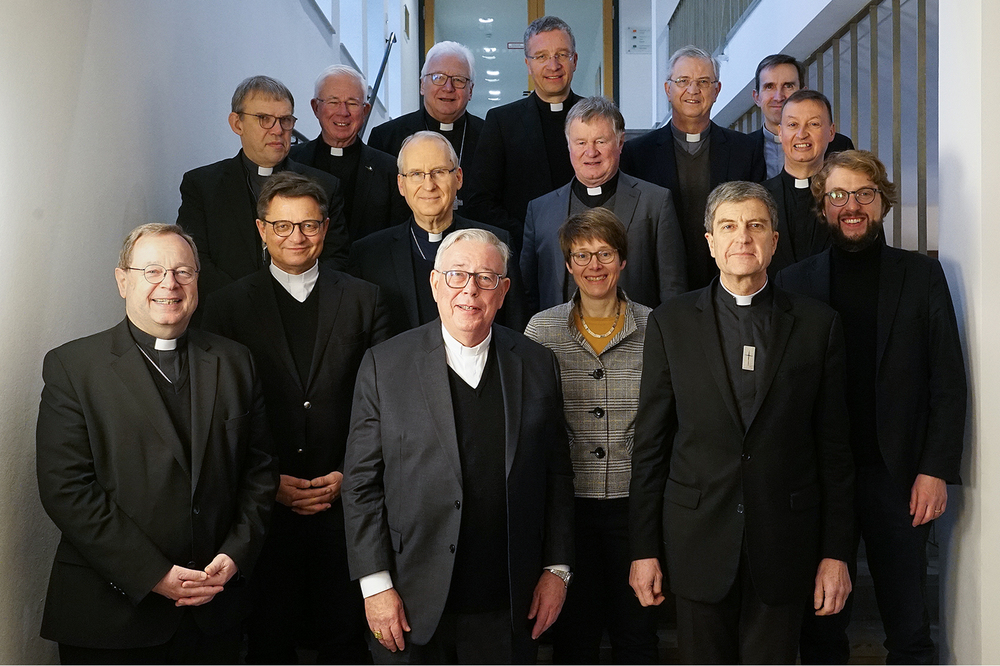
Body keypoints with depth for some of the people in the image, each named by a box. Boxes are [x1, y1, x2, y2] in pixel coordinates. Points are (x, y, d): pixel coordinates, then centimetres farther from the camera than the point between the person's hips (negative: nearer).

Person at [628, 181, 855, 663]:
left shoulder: (817, 324, 2)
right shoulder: (670, 322, 1)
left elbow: (834, 447, 3)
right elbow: (650, 443, 2)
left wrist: (836, 552, 1)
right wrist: (644, 549, 0)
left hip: (784, 547, 0)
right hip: (698, 543, 0)